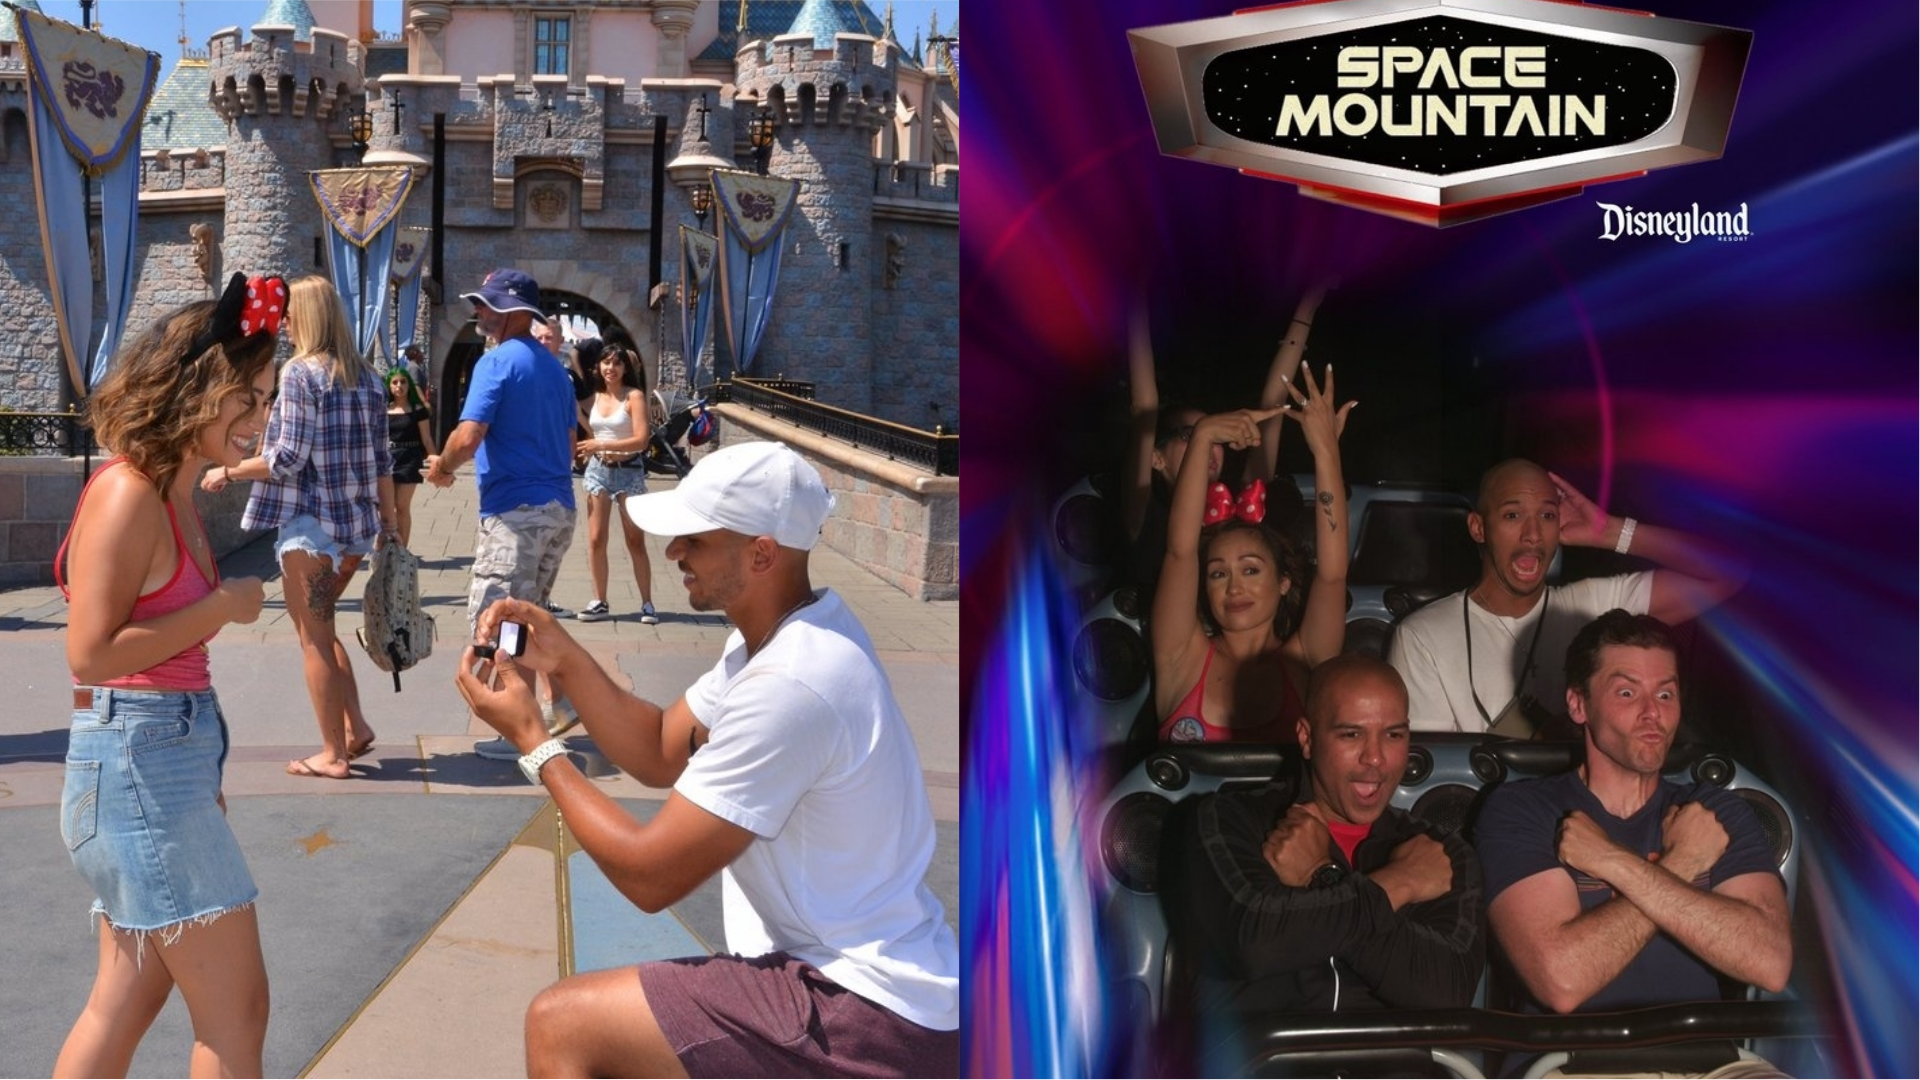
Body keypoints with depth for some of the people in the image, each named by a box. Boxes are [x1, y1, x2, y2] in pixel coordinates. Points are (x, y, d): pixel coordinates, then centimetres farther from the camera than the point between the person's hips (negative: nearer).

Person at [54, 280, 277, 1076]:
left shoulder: (174, 495, 11)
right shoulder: (127, 495, -17)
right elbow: (91, 653, -22)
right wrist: (224, 606, -15)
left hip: (170, 759, 9)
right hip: (135, 766, -9)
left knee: (127, 1003, 17)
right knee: (235, 1011, 0)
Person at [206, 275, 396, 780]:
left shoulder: (300, 372, -11)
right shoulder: (368, 377, 9)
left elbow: (288, 458, -15)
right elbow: (382, 460, 11)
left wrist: (229, 473, -3)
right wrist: (391, 521, 15)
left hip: (311, 520, -7)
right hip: (359, 523, 7)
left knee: (313, 636, 3)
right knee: (321, 626, 21)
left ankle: (333, 754, 9)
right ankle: (355, 727, 16)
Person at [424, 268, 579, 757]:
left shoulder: (497, 361, -11)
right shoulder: (554, 367, 15)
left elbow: (467, 438, -18)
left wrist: (441, 468, 0)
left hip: (515, 510, -9)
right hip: (559, 506, 9)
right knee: (531, 613, 22)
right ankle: (558, 703, 25)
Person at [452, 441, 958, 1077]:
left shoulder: (789, 686, -25)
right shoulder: (781, 636, 6)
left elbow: (650, 875, -19)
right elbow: (660, 753, 14)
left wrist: (531, 738, -9)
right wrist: (564, 660, 0)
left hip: (870, 1018, -10)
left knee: (559, 1026, -10)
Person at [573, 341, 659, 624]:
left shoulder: (634, 396, -7)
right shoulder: (594, 397, 7)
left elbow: (641, 440, -16)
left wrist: (601, 445, -19)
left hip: (628, 472, -4)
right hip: (598, 470, 4)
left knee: (636, 541, 1)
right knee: (596, 540, 1)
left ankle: (647, 603, 6)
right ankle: (599, 602, 10)